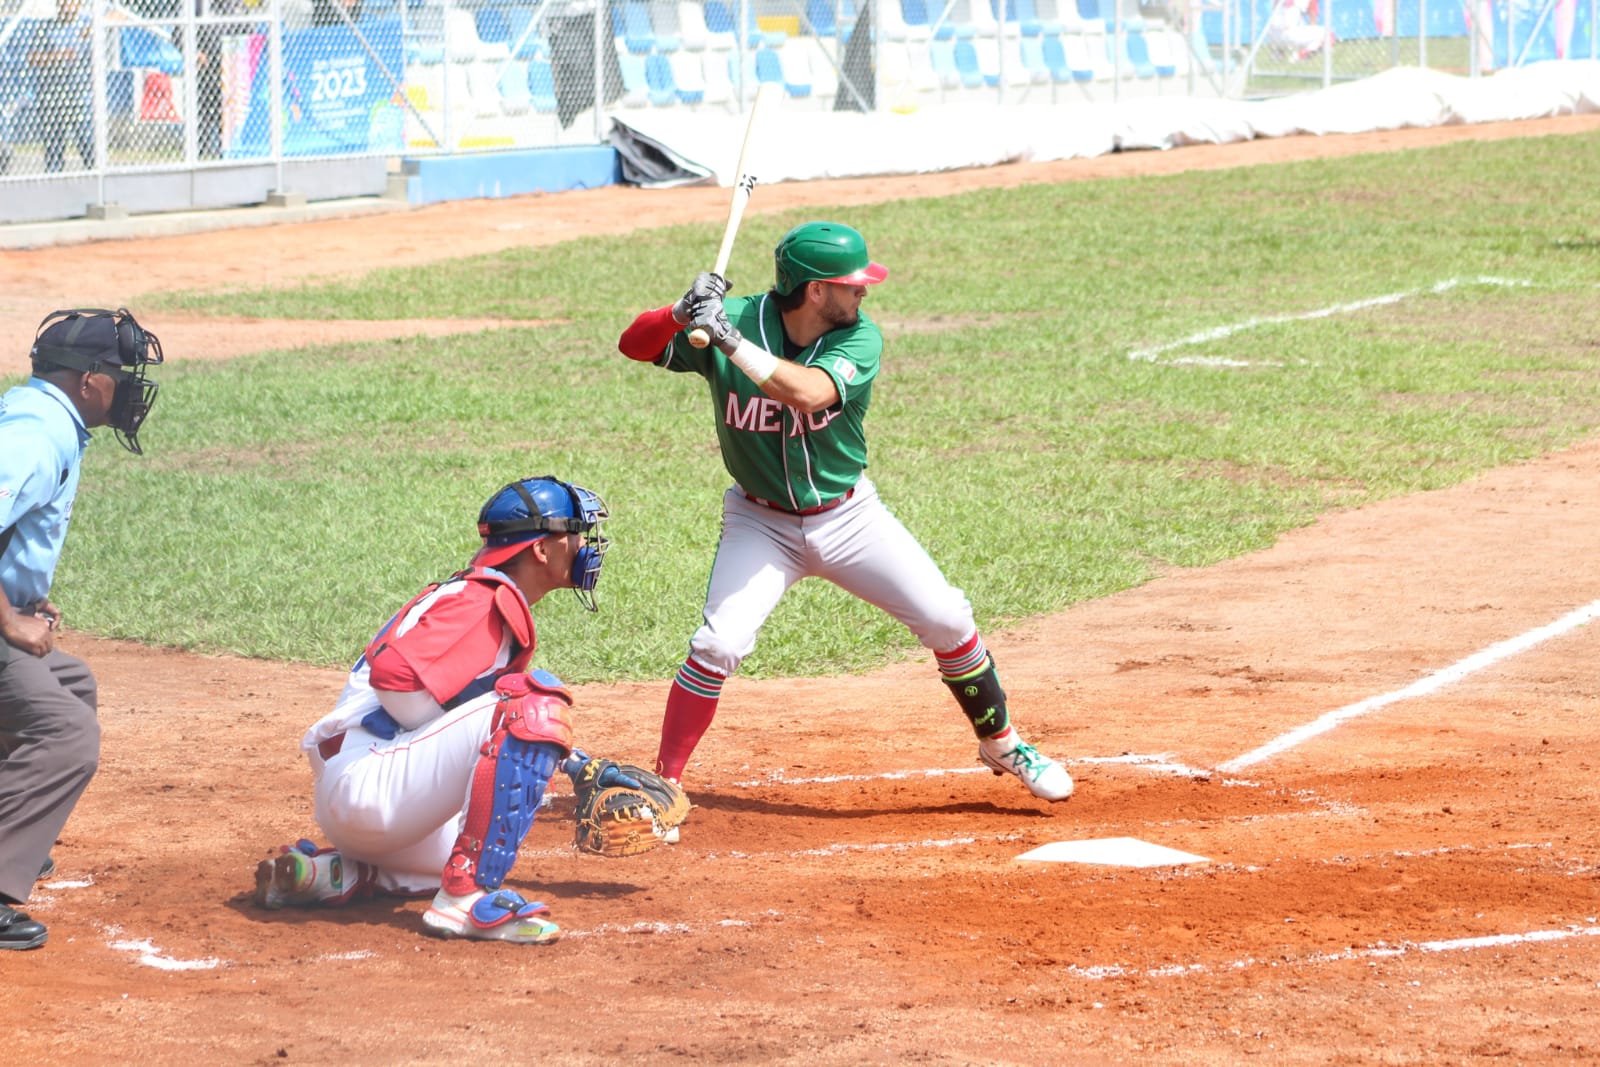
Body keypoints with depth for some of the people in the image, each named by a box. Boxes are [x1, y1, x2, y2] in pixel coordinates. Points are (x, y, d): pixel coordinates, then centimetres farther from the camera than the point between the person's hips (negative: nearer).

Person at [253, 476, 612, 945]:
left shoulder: (501, 606, 20)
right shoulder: (481, 600, -11)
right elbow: (393, 676, -24)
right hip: (364, 780, -11)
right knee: (535, 709, -22)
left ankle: (330, 874, 16)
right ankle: (466, 897, -26)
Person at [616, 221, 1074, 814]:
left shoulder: (860, 339, -17)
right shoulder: (739, 318, -16)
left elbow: (809, 393, -36)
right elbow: (634, 345, -19)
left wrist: (730, 341, -44)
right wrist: (684, 312, -39)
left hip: (848, 516, 1)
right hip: (762, 522, -1)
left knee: (948, 620, -2)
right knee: (719, 645, -20)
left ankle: (1001, 744, 21)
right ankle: (664, 783, -4)